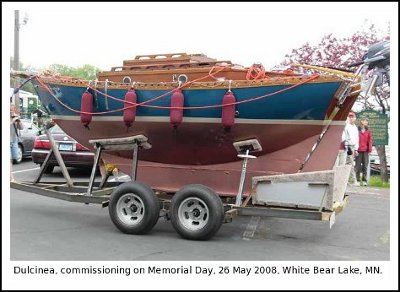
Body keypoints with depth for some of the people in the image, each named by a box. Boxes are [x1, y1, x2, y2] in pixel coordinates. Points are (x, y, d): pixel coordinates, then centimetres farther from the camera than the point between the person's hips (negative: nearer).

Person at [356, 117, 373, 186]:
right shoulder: (357, 130, -1)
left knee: (365, 165, 2)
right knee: (358, 166, 2)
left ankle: (364, 180, 9)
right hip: (358, 150, -2)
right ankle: (358, 180, 9)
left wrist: (370, 150, 1)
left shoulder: (368, 131, 7)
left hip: (365, 150, 2)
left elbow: (370, 141, 8)